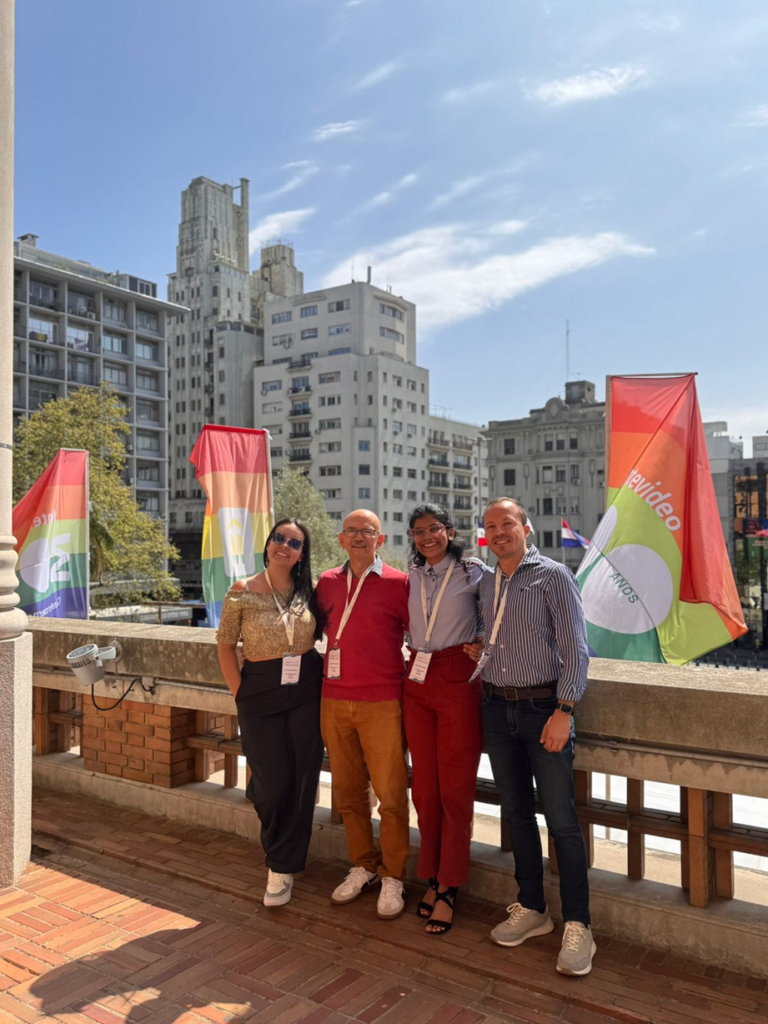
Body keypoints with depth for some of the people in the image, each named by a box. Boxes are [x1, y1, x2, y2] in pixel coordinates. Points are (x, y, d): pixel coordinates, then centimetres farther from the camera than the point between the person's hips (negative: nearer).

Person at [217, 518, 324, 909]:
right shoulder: (242, 592, -4)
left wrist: (322, 677, 0)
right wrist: (240, 693, -3)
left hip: (306, 691, 2)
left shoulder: (307, 592, 2)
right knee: (272, 783, 3)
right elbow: (225, 645, 1)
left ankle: (283, 867, 23)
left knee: (301, 781, 3)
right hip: (260, 693, -2)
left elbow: (323, 633, 12)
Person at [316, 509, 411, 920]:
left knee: (391, 795, 2)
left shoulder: (398, 583, -4)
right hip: (334, 702, 4)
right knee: (347, 791, 13)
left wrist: (409, 678, -6)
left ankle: (392, 877, 19)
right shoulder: (327, 583, 9)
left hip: (381, 704, -4)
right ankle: (363, 866, 30)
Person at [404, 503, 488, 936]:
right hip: (418, 684, 5)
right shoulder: (412, 578, 11)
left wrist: (482, 642, -6)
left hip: (458, 682, -5)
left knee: (455, 790, 2)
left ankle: (449, 889, 15)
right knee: (424, 788, 11)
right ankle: (434, 878, 26)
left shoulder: (474, 573, -3)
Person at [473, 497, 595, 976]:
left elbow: (576, 649, -11)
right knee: (517, 813, 13)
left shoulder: (553, 576, -7)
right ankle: (531, 908, 27)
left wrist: (563, 711, -17)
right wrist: (479, 652, 1)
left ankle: (577, 924, 12)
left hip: (544, 706, -5)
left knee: (561, 819, -2)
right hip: (497, 707, 6)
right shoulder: (486, 584, 10)